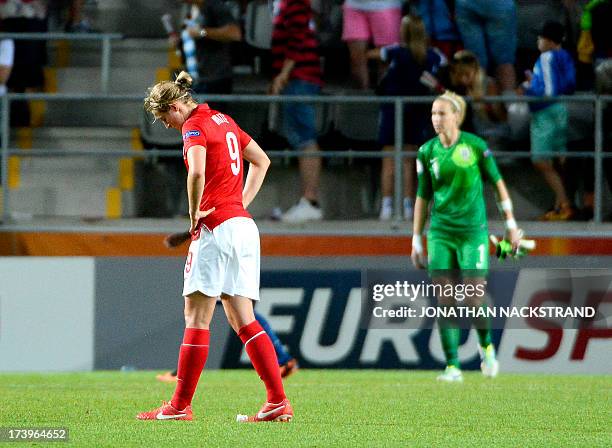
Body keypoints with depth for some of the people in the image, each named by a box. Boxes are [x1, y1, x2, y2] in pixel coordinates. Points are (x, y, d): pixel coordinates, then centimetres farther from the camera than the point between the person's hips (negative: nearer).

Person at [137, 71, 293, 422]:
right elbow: (262, 161, 27)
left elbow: (197, 172, -25)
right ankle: (279, 401, -2)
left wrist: (195, 214, -12)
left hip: (216, 226, -8)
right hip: (245, 226, 8)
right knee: (243, 320, 6)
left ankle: (180, 406, -1)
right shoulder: (224, 120, 18)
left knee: (197, 318, -4)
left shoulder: (194, 125, -8)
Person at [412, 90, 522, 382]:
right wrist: (416, 241, 10)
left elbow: (498, 183, 4)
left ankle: (486, 346, 21)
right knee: (445, 300, -4)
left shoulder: (475, 145, -5)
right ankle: (452, 366, 1)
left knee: (474, 300, -8)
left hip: (473, 230, -3)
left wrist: (510, 223, 4)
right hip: (440, 233, 3)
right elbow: (422, 197, 10)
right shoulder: (427, 152, 3)